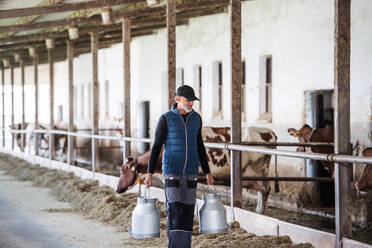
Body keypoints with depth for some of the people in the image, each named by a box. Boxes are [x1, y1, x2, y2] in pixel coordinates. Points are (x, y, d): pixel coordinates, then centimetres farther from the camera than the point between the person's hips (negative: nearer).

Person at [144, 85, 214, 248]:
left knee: (188, 211, 4)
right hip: (172, 172, -4)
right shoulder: (166, 119, -6)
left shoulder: (196, 119, 7)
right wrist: (149, 173, -9)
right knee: (174, 210, -12)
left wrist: (207, 172, 15)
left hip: (190, 173, 4)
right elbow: (156, 146, -4)